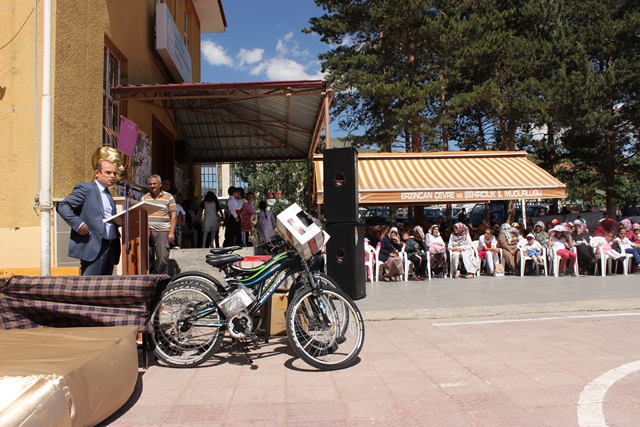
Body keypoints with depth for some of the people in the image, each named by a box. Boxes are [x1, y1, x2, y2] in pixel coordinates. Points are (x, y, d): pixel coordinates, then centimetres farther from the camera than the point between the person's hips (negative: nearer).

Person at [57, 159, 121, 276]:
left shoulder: (108, 194, 23)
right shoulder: (85, 188, -1)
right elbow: (62, 206, -10)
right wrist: (78, 225, -18)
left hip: (111, 248, 8)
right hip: (93, 248, -8)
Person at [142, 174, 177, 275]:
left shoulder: (168, 197, 4)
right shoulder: (144, 198, 14)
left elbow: (173, 215, 1)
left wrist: (171, 232, -6)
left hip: (162, 232, -3)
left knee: (163, 258, -6)